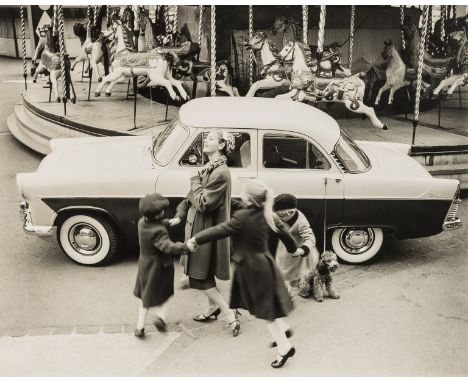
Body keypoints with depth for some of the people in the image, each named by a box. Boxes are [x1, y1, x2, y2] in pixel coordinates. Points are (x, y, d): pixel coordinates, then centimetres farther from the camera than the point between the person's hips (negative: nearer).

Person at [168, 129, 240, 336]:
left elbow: (203, 203, -26)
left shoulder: (220, 173, -24)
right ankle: (213, 307, 36)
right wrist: (180, 215, 9)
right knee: (203, 272, 20)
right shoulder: (210, 167, 7)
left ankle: (229, 315, 7)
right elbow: (192, 196, 13)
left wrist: (195, 181, -14)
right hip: (197, 225, 9)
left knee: (200, 274, -1)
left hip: (205, 230, -9)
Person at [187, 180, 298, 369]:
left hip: (250, 267, -7)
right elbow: (283, 232, 10)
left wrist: (196, 239, -7)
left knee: (265, 309, 4)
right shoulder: (267, 215, -1)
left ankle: (284, 347, 12)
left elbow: (220, 230, -17)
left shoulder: (242, 217, -23)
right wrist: (293, 248, 28)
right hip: (264, 263, 7)